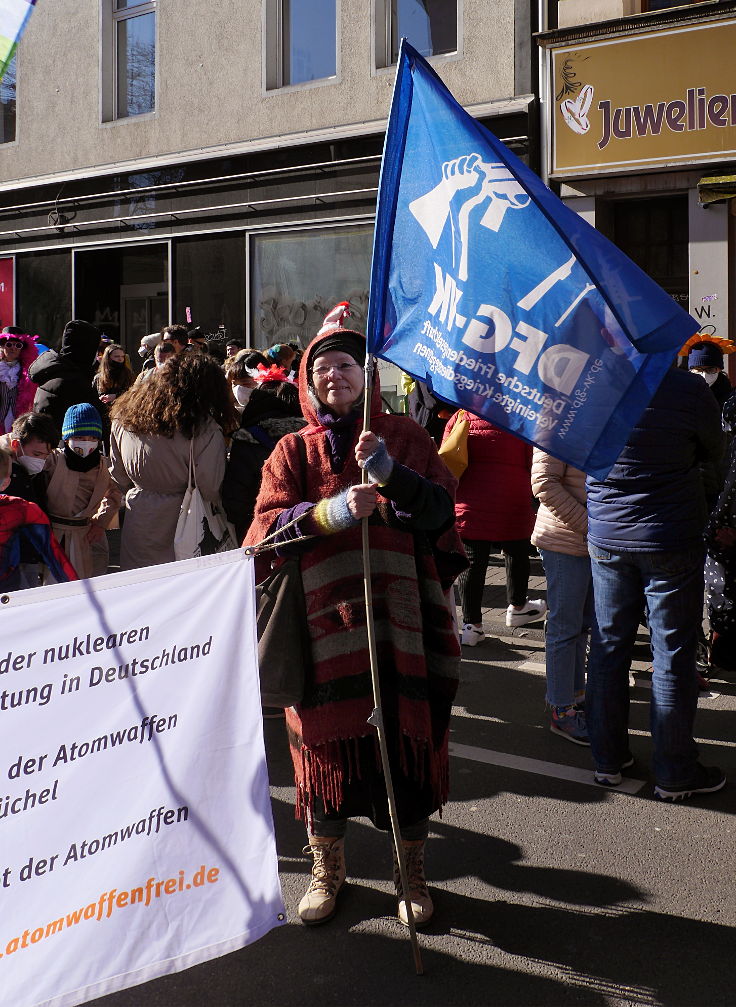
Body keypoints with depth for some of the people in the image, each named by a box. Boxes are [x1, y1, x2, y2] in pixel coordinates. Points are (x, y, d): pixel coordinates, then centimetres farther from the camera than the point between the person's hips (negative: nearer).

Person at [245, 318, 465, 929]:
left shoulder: (404, 436, 8)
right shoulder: (295, 450, 10)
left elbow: (439, 509, -5)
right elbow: (268, 524, -4)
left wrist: (388, 472, -21)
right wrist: (331, 511, -20)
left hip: (400, 613, 0)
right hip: (323, 615, 1)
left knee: (408, 735, 1)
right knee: (327, 738, 4)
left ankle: (412, 871, 19)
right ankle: (327, 869, 24)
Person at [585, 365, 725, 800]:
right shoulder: (689, 389, -17)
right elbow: (714, 452, 0)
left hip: (605, 539, 4)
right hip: (672, 543, -4)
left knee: (609, 646, 13)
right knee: (673, 655, 6)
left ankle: (609, 760, 23)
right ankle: (674, 773, 16)